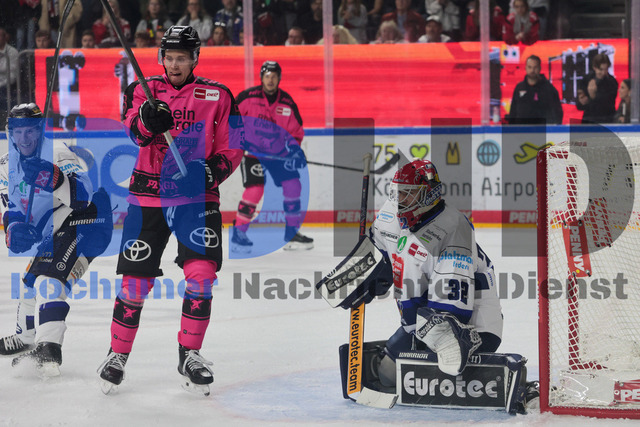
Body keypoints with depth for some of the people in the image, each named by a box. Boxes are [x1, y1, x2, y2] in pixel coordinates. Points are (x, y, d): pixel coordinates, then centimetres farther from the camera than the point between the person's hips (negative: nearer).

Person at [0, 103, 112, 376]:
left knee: (49, 279, -26)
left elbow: (83, 193, -33)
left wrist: (55, 179, -50)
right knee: (32, 280, 20)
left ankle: (49, 349, -36)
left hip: (82, 223, -10)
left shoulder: (56, 153, -19)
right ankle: (27, 337, 40)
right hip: (54, 234, 10)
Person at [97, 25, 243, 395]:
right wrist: (147, 120, -35)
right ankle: (118, 354, 18)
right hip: (147, 194, 0)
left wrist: (214, 170, -16)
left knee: (201, 272, -13)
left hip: (196, 195, 0)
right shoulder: (144, 90, 5)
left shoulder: (218, 96, 3)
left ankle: (189, 354, 3)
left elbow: (232, 147, 3)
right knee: (135, 277, 1)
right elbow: (132, 127, -13)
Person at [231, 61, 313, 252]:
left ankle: (292, 232, 13)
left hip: (277, 150, 5)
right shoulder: (248, 97, -14)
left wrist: (294, 147, -9)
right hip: (251, 149, -5)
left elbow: (297, 130, 6)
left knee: (292, 185, 0)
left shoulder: (287, 102, -4)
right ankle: (238, 233, -9)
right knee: (255, 189, -19)